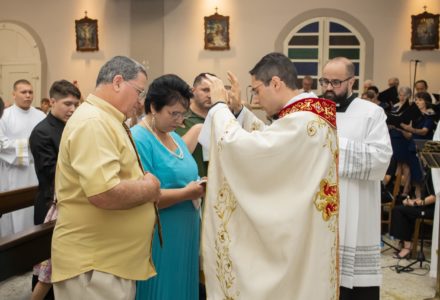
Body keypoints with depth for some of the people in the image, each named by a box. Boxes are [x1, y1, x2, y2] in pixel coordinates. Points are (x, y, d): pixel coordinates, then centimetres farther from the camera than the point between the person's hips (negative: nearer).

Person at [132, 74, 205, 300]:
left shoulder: (174, 137, 12)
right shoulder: (138, 140, -16)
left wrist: (198, 187, -1)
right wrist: (186, 193, -23)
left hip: (184, 235, 9)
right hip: (157, 239, -8)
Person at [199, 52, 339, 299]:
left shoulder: (302, 122, -25)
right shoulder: (309, 115, 7)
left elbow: (242, 145, -30)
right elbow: (268, 140, 20)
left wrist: (220, 105, -14)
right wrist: (238, 108, 11)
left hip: (293, 239, -9)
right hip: (295, 233, 9)